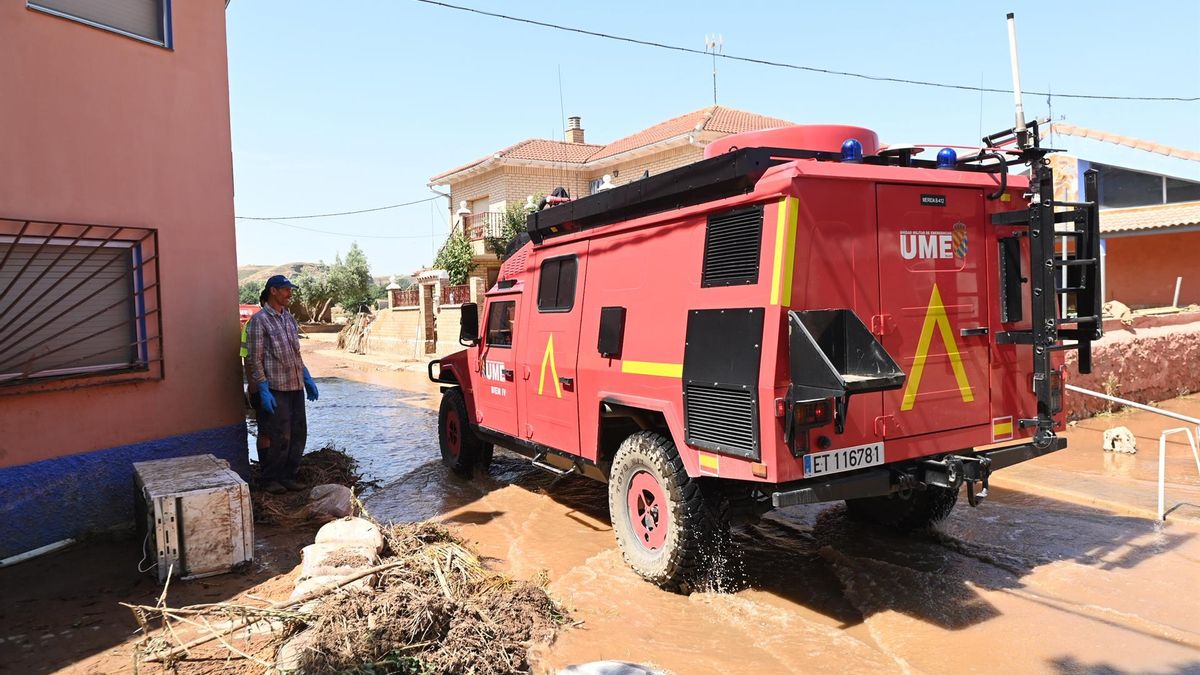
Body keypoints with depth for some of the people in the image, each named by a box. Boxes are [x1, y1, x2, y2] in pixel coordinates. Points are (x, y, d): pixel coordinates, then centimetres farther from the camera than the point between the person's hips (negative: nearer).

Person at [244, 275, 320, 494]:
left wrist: (307, 379, 17)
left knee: (298, 433, 9)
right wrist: (263, 390, -16)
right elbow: (254, 359, -10)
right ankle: (270, 480, 14)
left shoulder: (288, 317, 14)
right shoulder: (259, 320, -8)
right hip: (275, 388, -7)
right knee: (279, 437, -3)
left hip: (296, 386, 7)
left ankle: (288, 476, 22)